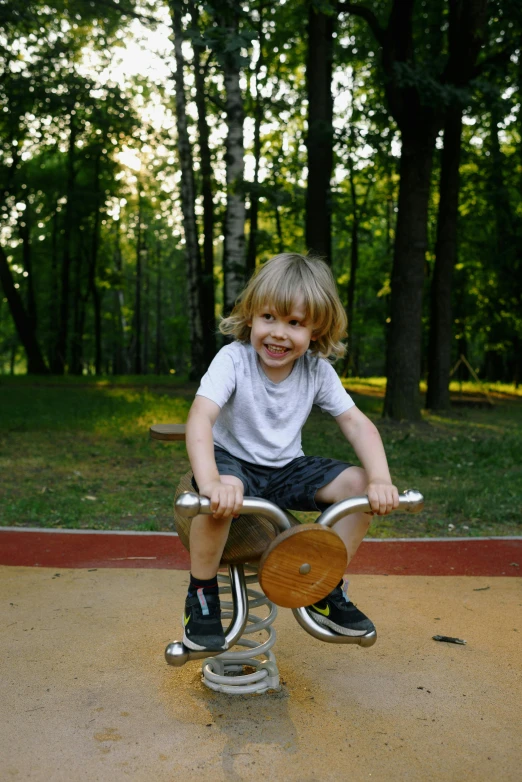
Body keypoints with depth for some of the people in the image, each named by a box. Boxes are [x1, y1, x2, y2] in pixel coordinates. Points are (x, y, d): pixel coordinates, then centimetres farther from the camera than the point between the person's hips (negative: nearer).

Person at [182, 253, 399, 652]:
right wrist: (210, 483, -51)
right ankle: (201, 596, -12)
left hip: (287, 468, 5)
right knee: (224, 493, -39)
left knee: (359, 484, -14)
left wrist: (380, 480, -25)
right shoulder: (233, 360, -20)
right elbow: (200, 417, -34)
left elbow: (358, 424, -8)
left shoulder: (318, 370, -8)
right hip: (233, 460, -4)